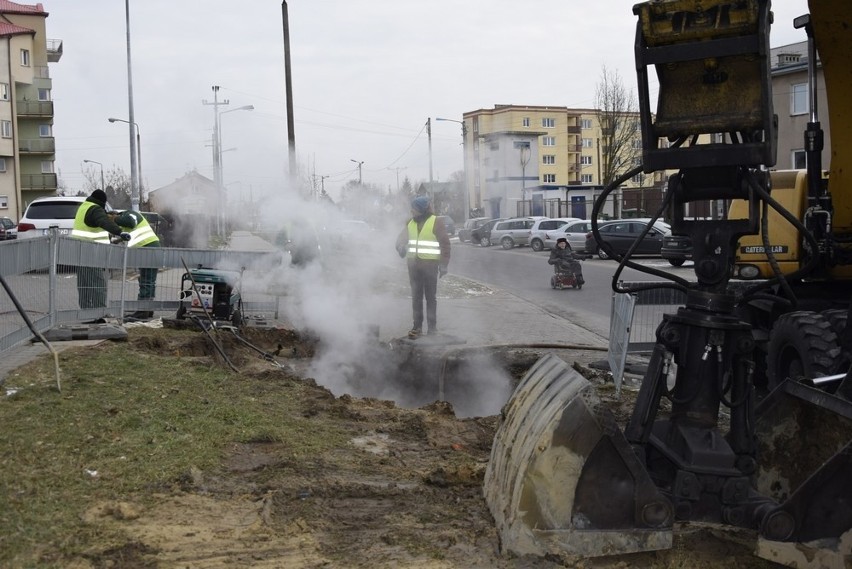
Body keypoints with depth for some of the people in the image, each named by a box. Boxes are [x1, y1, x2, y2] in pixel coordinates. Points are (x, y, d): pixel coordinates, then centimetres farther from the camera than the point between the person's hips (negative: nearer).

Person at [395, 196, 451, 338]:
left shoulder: (435, 222, -6)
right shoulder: (411, 223, 11)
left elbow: (445, 244, -6)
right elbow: (402, 238, 17)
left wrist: (443, 264, -11)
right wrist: (401, 246, -7)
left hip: (430, 264, -5)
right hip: (413, 264, 5)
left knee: (430, 297, 2)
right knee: (416, 297, 7)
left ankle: (432, 327, 8)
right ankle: (417, 326, 13)